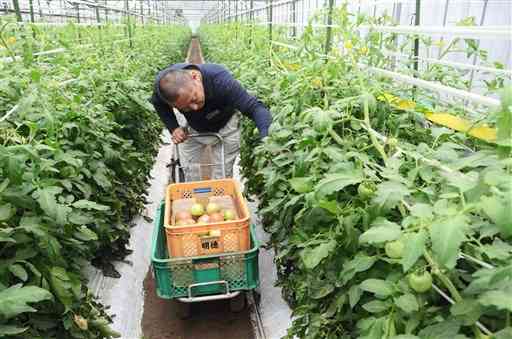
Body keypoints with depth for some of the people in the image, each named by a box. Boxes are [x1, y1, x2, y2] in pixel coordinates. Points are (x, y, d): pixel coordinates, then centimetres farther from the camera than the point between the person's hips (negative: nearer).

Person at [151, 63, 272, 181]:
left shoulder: (220, 80, -42)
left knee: (222, 177, 3)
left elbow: (255, 107, -43)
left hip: (225, 125, -2)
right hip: (190, 128, 3)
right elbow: (158, 103, -6)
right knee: (191, 176, 8)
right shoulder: (162, 83, -32)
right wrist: (174, 128, -19)